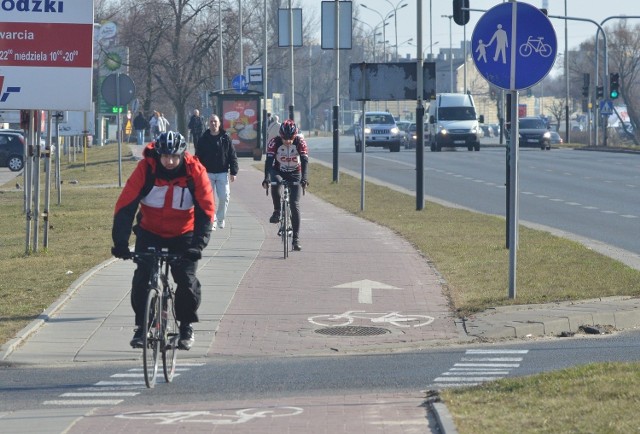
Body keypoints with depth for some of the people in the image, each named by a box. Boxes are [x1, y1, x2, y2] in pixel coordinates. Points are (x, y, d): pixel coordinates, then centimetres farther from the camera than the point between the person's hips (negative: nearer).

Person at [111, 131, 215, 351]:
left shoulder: (195, 171, -20)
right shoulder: (146, 168, -22)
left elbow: (206, 210, -19)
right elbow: (125, 206, -23)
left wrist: (198, 244, -31)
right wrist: (120, 242, -31)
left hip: (183, 234, 0)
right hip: (150, 232, 0)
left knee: (187, 280, -12)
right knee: (142, 279, -13)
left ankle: (186, 326, 8)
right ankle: (141, 326, 4)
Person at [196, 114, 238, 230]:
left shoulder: (226, 138, 2)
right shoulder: (203, 139, 2)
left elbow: (232, 156, 4)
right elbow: (198, 157, 5)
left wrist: (233, 172, -2)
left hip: (222, 173, 0)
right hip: (208, 173, 0)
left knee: (224, 197, -4)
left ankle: (221, 219, 16)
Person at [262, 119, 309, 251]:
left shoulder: (300, 142, -21)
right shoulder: (274, 142, -22)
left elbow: (304, 160, -30)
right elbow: (269, 160, -30)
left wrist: (304, 178, -45)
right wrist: (266, 178, -45)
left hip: (294, 174, 0)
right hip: (278, 171, 0)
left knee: (295, 205, -8)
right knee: (275, 182, -38)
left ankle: (296, 239, -3)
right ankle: (277, 211, -17)